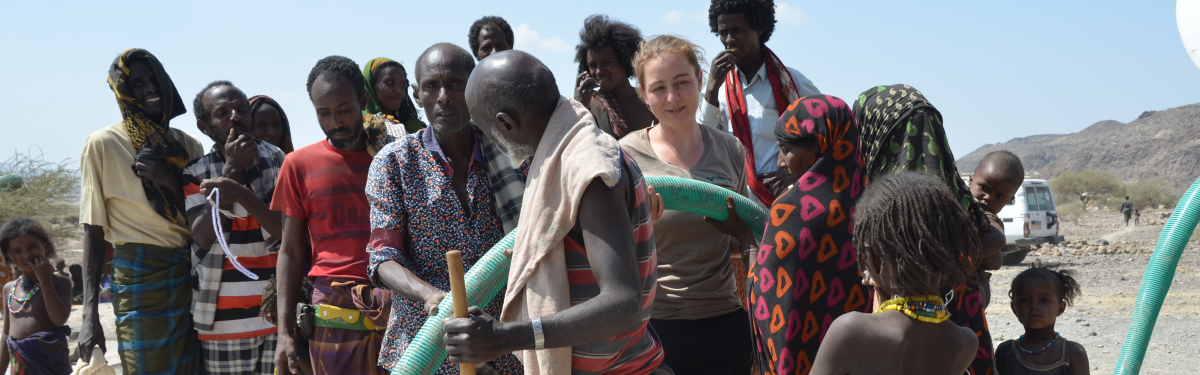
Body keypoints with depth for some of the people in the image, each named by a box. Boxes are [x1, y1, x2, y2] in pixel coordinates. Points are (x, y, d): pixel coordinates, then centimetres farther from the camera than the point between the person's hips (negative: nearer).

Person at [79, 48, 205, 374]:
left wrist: (171, 182, -8)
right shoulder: (103, 144, 0)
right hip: (139, 273, -4)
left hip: (191, 273, 4)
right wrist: (89, 313, -8)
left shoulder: (187, 144, 11)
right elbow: (93, 230, -1)